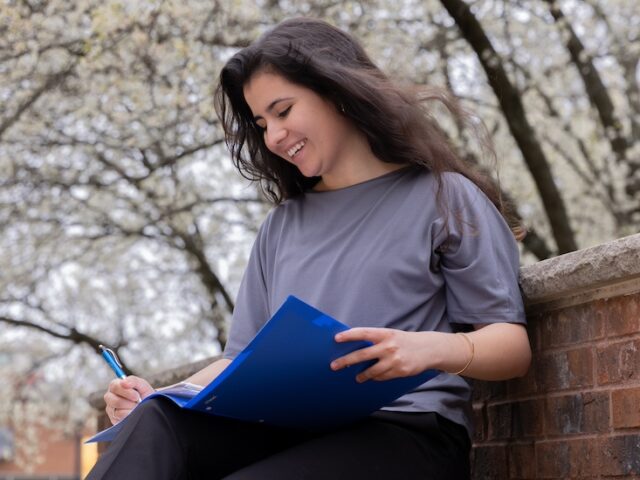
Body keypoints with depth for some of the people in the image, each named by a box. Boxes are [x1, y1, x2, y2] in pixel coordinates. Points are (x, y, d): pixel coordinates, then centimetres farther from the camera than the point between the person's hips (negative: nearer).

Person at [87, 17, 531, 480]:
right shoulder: (282, 225, 24)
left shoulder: (443, 197, 7)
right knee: (157, 425, -28)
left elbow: (513, 345, 1)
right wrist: (160, 400, -1)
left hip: (405, 431, -5)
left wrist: (432, 348, -21)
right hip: (290, 429, 5)